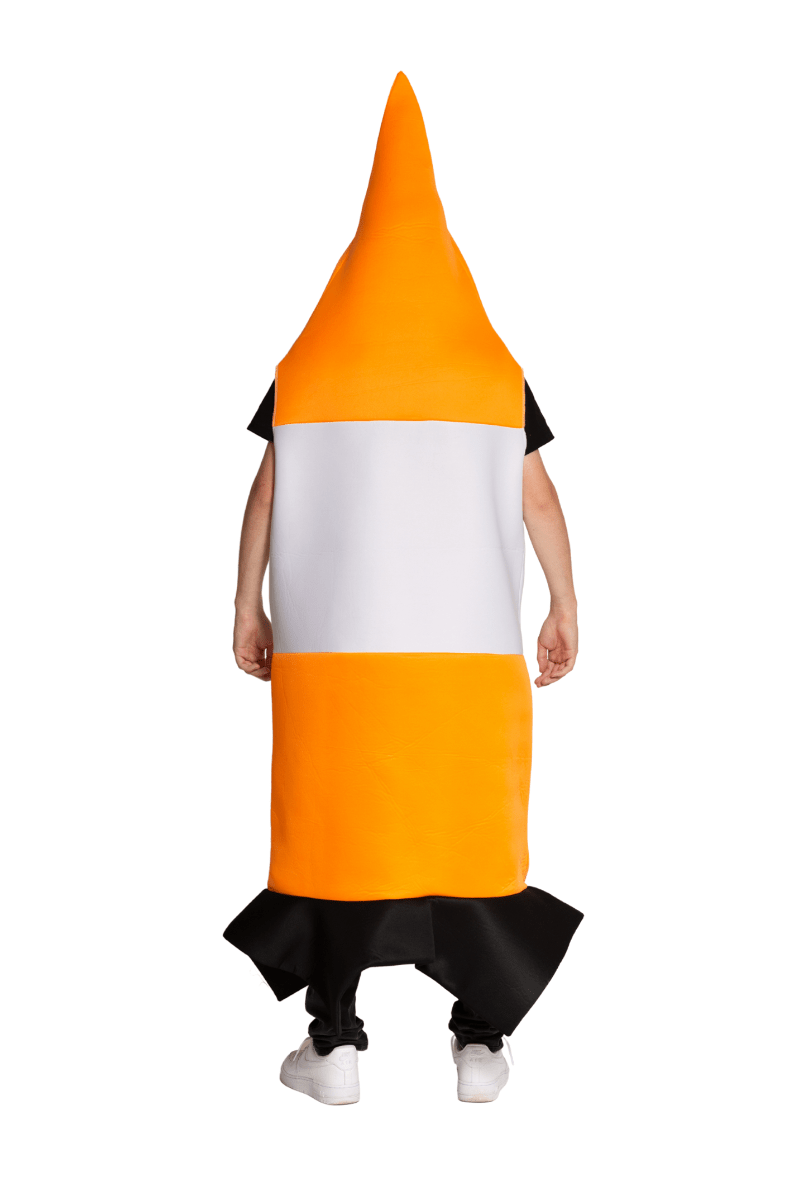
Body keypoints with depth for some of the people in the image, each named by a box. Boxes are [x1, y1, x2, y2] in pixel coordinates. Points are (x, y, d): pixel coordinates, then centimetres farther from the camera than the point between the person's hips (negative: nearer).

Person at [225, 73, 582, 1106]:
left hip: (333, 636, 0)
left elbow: (266, 488, -1)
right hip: (469, 641, 1)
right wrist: (565, 610, 7)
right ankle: (479, 1044, 9)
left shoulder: (307, 364, 1)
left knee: (336, 821, 6)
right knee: (467, 822, 7)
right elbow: (537, 493, 1)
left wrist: (247, 607, 6)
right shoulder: (495, 366, 3)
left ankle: (334, 1046, 7)